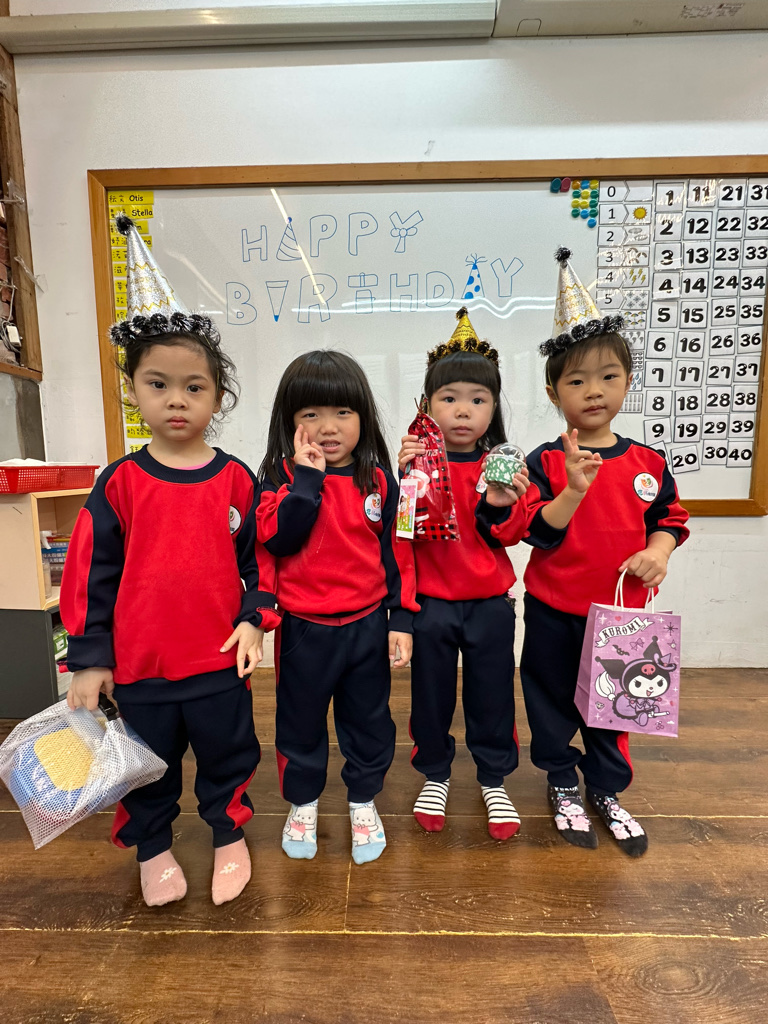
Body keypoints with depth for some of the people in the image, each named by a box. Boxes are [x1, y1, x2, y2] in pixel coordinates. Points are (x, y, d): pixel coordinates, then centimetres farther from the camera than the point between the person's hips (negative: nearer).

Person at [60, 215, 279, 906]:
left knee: (227, 754, 18)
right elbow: (91, 573, -2)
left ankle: (230, 836, 44)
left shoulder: (236, 480, -6)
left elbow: (260, 558, 0)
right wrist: (88, 656, -1)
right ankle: (153, 849, 46)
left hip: (220, 660, 0)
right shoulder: (120, 484, -6)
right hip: (139, 664, 1)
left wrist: (254, 620, -9)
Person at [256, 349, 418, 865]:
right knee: (301, 721, 17)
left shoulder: (378, 479, -2)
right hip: (304, 628, -1)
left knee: (369, 719, 17)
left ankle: (364, 802, 42)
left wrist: (401, 619, -1)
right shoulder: (282, 476, -5)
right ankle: (302, 803, 43)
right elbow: (278, 539, -21)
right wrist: (308, 477, -24)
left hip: (368, 624, 1)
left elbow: (396, 551, 1)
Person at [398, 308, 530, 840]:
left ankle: (494, 779, 40)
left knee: (492, 691, 15)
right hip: (430, 601, -1)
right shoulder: (418, 458, -7)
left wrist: (501, 506, -25)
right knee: (431, 691, 15)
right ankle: (435, 775, 40)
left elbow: (507, 537, -5)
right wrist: (403, 479, -28)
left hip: (490, 600, 1)